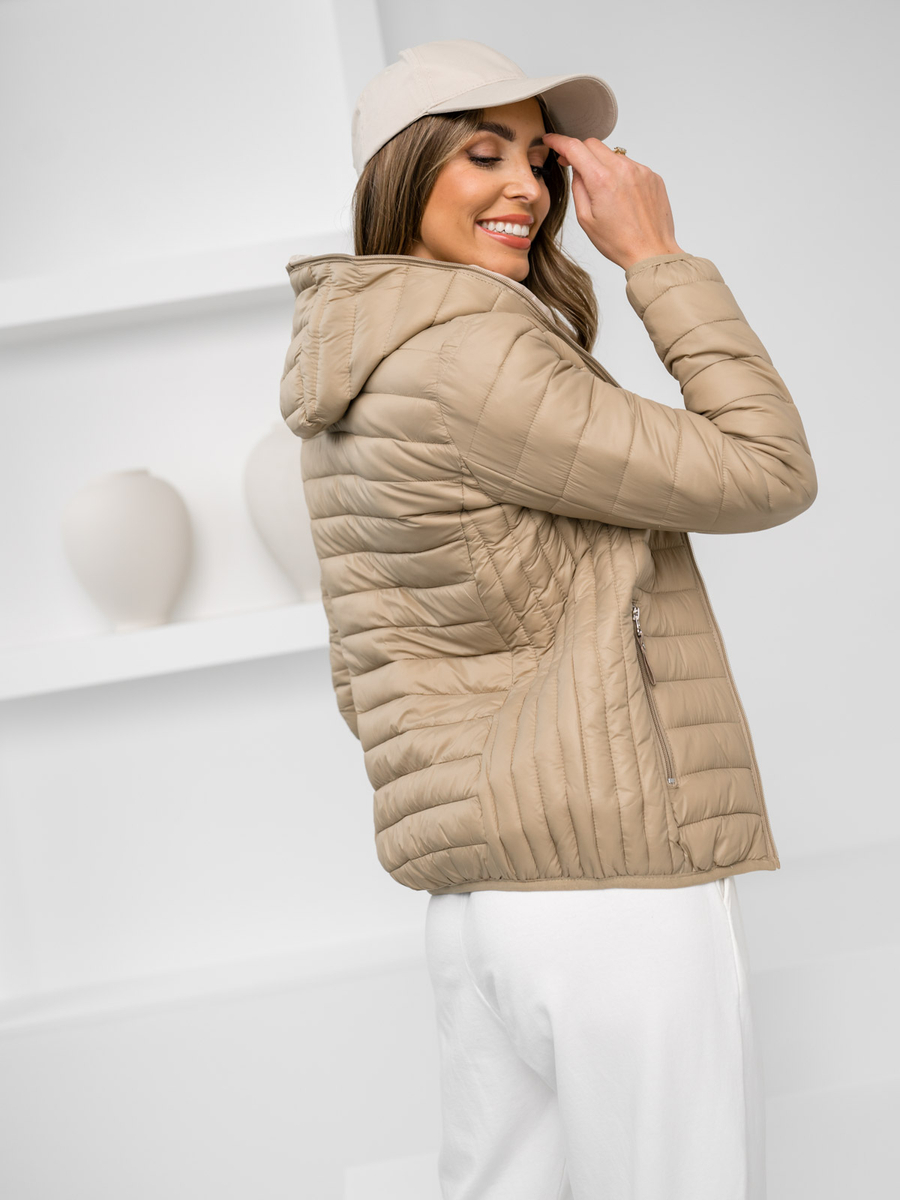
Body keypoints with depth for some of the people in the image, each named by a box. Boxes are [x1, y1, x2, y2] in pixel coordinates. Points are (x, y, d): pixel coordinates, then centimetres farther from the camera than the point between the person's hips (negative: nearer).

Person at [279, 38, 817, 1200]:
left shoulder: (347, 394, 15)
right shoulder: (460, 353, -14)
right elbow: (764, 473, -11)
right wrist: (658, 257, -5)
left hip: (482, 894, 9)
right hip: (616, 885, -9)